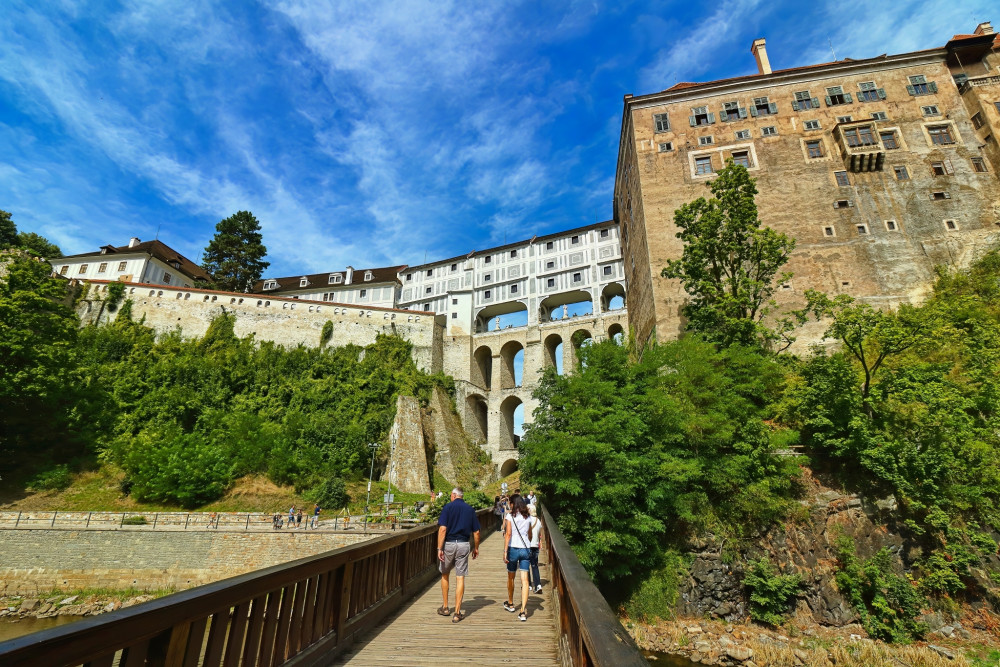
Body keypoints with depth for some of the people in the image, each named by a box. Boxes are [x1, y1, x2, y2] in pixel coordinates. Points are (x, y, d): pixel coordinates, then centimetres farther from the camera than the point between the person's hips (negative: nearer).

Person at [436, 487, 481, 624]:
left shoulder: (448, 507, -5)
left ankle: (445, 607, 28)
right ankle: (457, 613, 9)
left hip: (449, 544, -2)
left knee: (445, 575, 19)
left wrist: (439, 548, -13)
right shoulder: (470, 510, 5)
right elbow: (476, 532, 6)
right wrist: (476, 548, 18)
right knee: (460, 578, 6)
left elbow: (442, 529, -14)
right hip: (464, 545, 2)